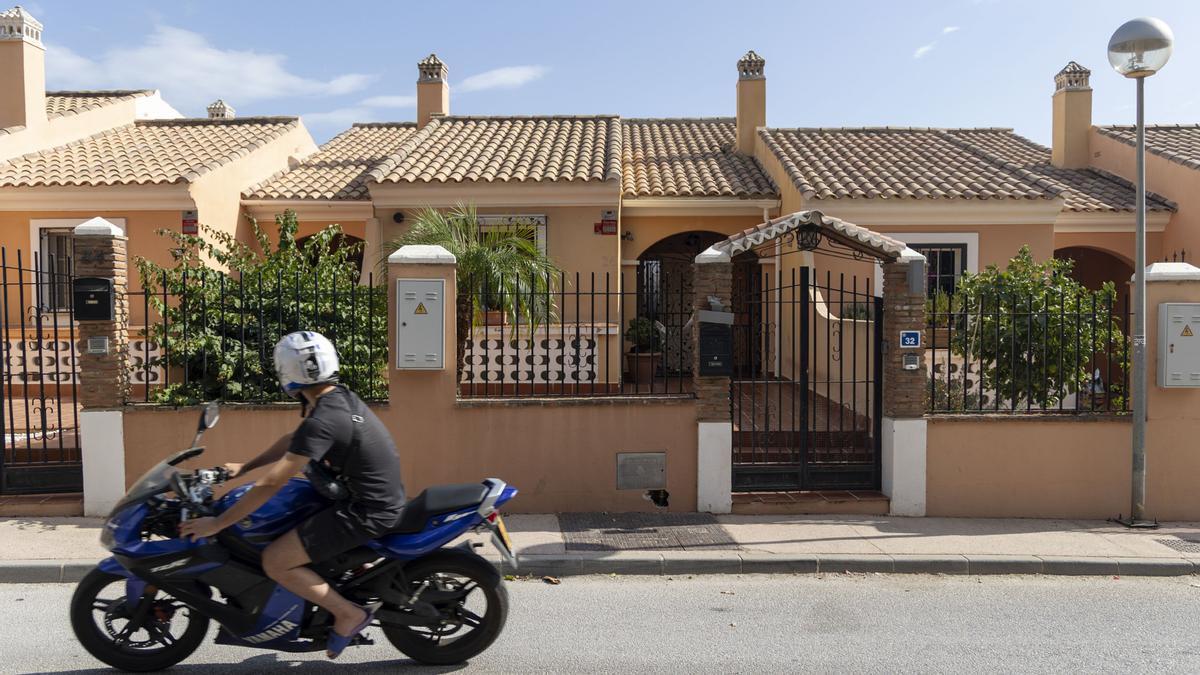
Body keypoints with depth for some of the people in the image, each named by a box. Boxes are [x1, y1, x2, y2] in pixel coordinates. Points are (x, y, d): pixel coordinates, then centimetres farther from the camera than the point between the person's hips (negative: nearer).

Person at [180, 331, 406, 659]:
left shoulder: (322, 421, -23)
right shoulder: (340, 397, 5)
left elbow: (271, 484, -22)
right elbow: (291, 442, 21)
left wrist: (216, 524, -13)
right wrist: (244, 467, 23)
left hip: (367, 513, -9)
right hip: (379, 496, 9)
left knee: (274, 562, -9)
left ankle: (349, 614, 1)